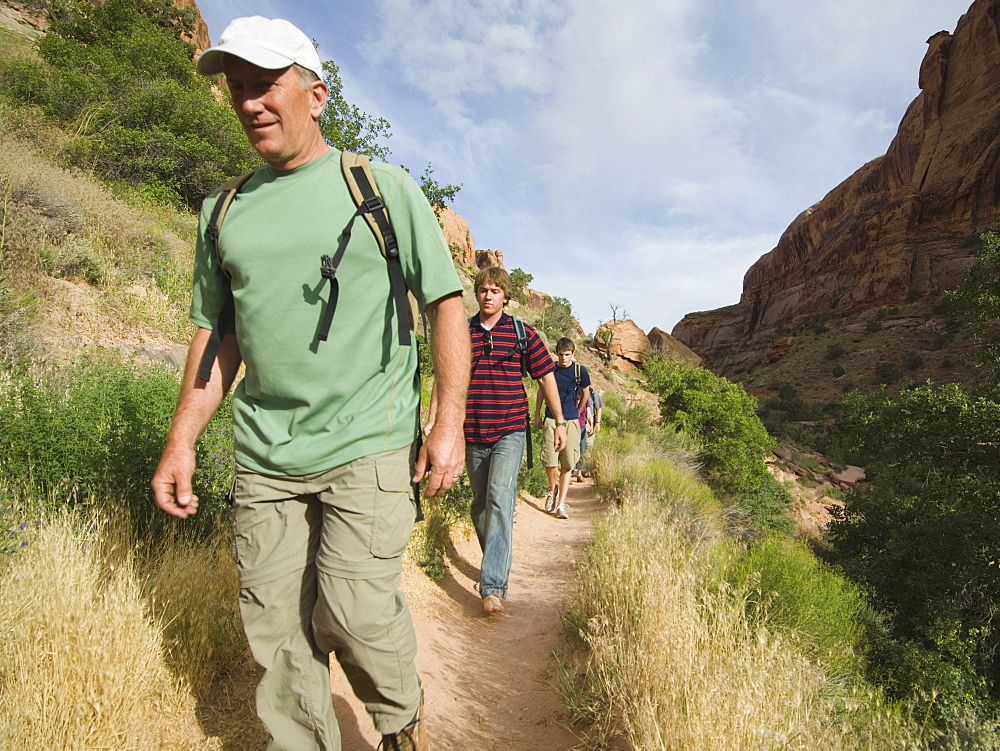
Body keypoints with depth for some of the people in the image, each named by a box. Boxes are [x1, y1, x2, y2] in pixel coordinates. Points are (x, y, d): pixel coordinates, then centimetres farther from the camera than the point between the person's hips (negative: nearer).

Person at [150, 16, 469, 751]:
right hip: (264, 455, 4)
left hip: (369, 444, -4)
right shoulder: (225, 211, 13)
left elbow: (446, 302, 0)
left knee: (353, 609, -8)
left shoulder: (384, 188, 2)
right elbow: (216, 333, 16)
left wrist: (450, 421, -8)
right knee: (276, 624, 8)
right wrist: (181, 440, 8)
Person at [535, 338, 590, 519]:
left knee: (567, 465, -2)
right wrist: (537, 414, 16)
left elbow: (585, 394, 17)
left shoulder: (580, 371, 1)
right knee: (550, 461, -6)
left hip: (571, 422, 0)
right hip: (551, 419, 0)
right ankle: (552, 489, 25)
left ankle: (561, 504, 4)